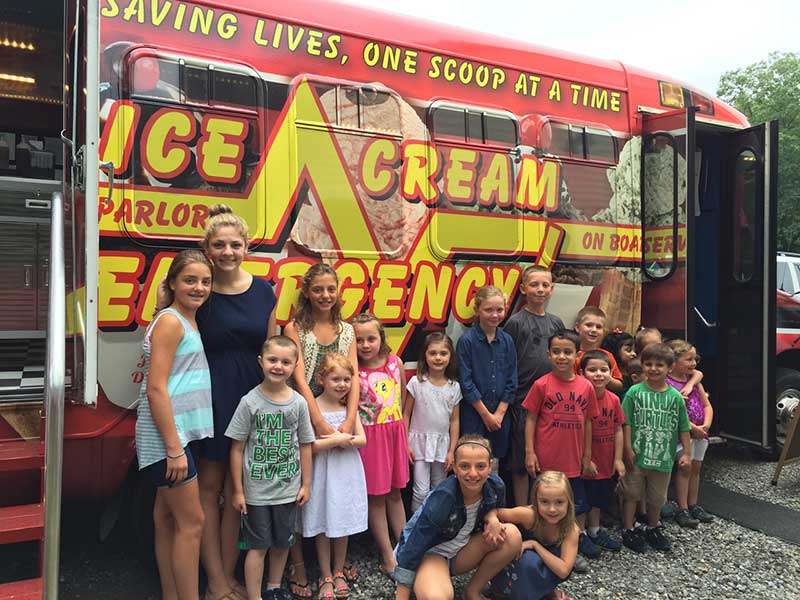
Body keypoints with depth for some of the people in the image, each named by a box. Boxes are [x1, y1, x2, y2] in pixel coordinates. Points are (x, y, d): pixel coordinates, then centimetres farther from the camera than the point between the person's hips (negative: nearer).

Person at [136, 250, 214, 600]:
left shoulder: (190, 322, 13)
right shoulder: (170, 322, -13)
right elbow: (155, 389, -19)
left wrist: (178, 444, 16)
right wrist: (174, 448, -20)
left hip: (184, 432, 9)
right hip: (168, 435, -9)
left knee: (168, 519, 15)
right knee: (192, 522, -2)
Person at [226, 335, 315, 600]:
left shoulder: (299, 403, -3)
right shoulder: (250, 402, -12)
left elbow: (304, 446, 4)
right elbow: (237, 448, -8)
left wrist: (306, 484, 5)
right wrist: (238, 490, -7)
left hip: (288, 489, 3)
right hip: (256, 490, -3)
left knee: (282, 542, 17)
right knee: (258, 546, 5)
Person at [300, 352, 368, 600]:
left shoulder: (349, 406, 3)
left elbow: (362, 440, 0)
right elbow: (309, 445, -19)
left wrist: (342, 440, -16)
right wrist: (338, 440, -19)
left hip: (347, 472, 4)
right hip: (323, 472, -4)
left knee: (343, 523, 15)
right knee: (323, 526, 8)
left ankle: (338, 573, 32)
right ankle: (326, 577, 25)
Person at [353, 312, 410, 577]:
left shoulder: (395, 362, -3)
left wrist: (397, 422, 12)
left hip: (395, 432, 4)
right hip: (370, 436, -4)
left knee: (395, 492, 18)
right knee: (376, 496, 7)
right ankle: (388, 557, 20)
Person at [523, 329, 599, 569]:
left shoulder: (586, 387, -2)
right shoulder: (542, 385, -11)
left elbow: (587, 422, 6)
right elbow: (531, 419, -7)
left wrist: (587, 455, 9)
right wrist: (529, 452, -11)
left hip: (573, 459, 3)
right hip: (546, 459, -3)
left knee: (578, 500, 20)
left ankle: (580, 536, 44)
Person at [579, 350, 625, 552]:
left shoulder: (613, 399, -1)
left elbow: (618, 430, 5)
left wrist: (618, 459, 3)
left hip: (606, 462, 6)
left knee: (599, 498, 20)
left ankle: (595, 531, 37)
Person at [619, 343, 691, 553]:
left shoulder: (675, 396, -2)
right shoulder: (635, 392, -8)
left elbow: (683, 428, 4)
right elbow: (626, 423, -7)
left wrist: (686, 453, 1)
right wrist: (628, 449, -10)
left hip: (663, 457, 2)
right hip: (637, 455, -2)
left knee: (657, 497, 18)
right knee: (631, 493, 9)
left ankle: (653, 529, 38)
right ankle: (628, 530, 24)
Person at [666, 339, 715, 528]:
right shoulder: (667, 383, -16)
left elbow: (707, 405, 9)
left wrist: (706, 424, -7)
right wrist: (693, 427, -20)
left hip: (700, 431, 7)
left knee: (696, 467, 15)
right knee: (684, 468, -2)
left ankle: (693, 505, 27)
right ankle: (682, 509, 7)